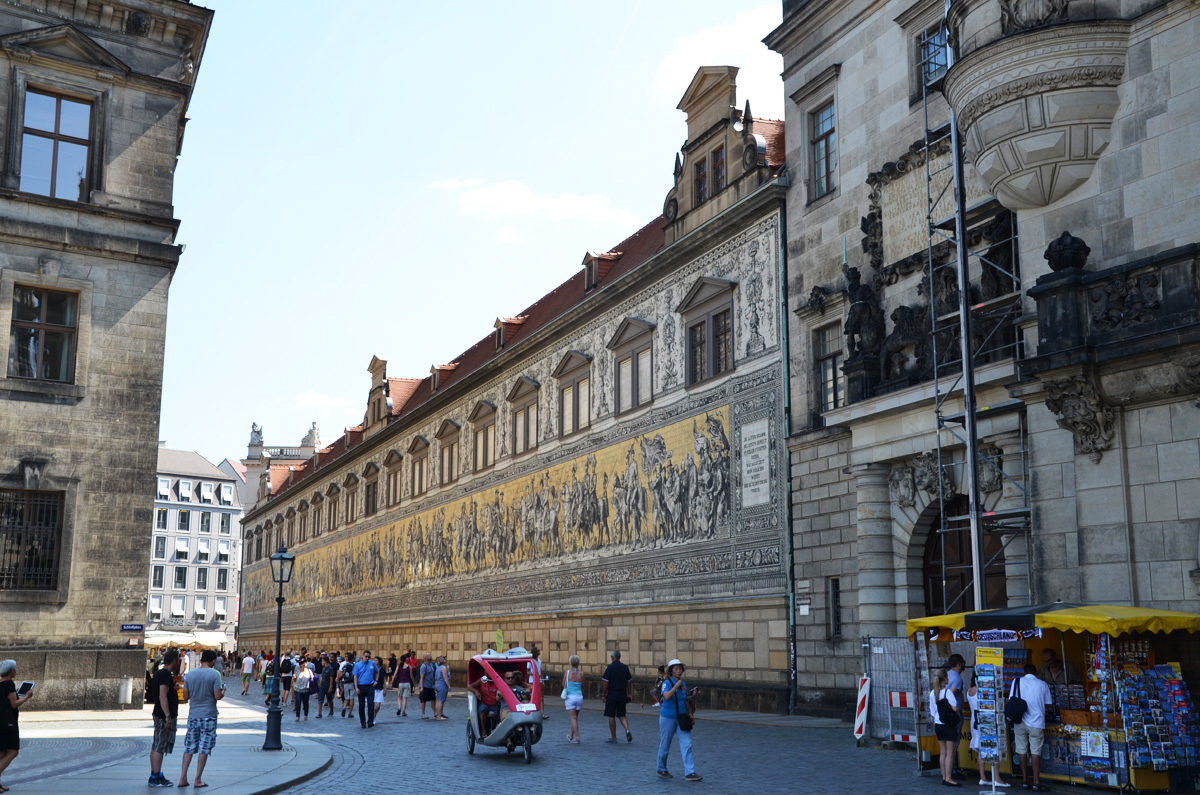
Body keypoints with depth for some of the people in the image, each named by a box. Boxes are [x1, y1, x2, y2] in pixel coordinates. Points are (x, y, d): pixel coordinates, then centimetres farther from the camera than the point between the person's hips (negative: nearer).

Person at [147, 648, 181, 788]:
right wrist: (168, 716, -24)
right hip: (165, 716, -10)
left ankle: (155, 776, 19)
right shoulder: (166, 674, -16)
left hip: (159, 714, 10)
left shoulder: (159, 673, 16)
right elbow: (162, 696, -23)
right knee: (159, 747, -8)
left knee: (156, 747, 13)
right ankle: (156, 777, -6)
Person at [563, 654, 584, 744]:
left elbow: (563, 685, 2)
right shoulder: (581, 673, -1)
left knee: (573, 718, -2)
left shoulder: (567, 672, -7)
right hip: (579, 696, 3)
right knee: (575, 717, 15)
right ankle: (571, 736, 27)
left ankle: (577, 737, -10)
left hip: (570, 696, -3)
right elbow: (582, 686, 8)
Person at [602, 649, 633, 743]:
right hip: (622, 695, 5)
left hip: (612, 695, -5)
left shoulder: (610, 667, -10)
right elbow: (628, 682, 9)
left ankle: (613, 737, 9)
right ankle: (627, 730, -9)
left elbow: (606, 682, -11)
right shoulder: (625, 667, 4)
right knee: (622, 715, 15)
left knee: (611, 716, 5)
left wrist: (604, 694, -2)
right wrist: (627, 694, 17)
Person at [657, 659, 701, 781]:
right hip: (668, 718, -5)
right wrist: (677, 685, -28)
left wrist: (688, 712, 8)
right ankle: (661, 770, 27)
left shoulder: (684, 683, 7)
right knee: (665, 746, 7)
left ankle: (689, 773, -9)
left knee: (686, 745, -6)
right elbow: (667, 697, -31)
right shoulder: (667, 683, -12)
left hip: (681, 718, 5)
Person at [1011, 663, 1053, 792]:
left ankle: (1025, 781, 14)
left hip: (1020, 722, 1)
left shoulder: (1017, 682, 2)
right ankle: (1036, 782, -2)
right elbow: (1049, 704, 6)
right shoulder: (1042, 684, 1)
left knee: (1022, 751, 9)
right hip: (1036, 722, -1)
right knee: (1035, 752, 1)